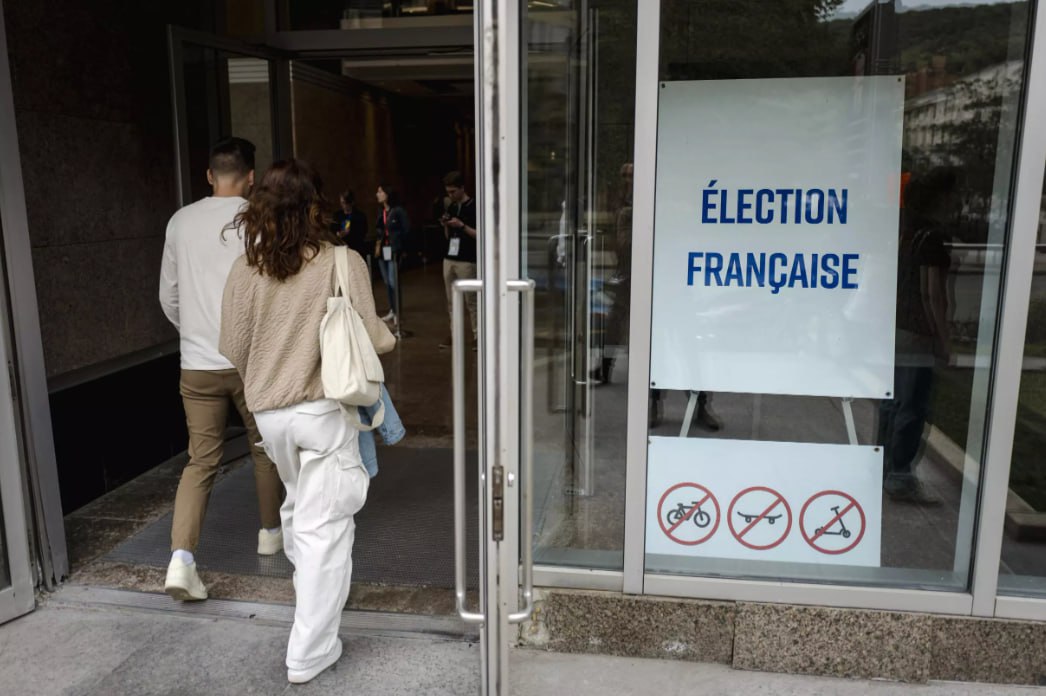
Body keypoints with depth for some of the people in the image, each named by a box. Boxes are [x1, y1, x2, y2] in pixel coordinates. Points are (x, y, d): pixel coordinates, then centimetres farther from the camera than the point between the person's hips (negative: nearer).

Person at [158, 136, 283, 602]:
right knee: (265, 447, 17)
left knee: (200, 460, 7)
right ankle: (271, 532, 32)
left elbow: (169, 295, 13)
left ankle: (181, 557, -5)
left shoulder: (180, 221, 6)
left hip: (197, 363, 3)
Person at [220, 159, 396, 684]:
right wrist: (390, 336, 12)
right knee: (324, 525, 3)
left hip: (268, 412, 5)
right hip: (324, 409, -5)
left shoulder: (245, 268, -1)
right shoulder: (343, 263, -12)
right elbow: (372, 341, -12)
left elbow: (234, 350, 5)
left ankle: (310, 594, 48)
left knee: (298, 507, 26)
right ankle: (309, 653, 8)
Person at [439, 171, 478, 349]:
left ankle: (477, 335, 1)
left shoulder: (474, 207, -5)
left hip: (466, 260, -7)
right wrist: (445, 225, 1)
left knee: (471, 300, -5)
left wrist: (462, 225, -16)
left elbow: (479, 235, -9)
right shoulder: (451, 207, 15)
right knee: (451, 301, 7)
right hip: (449, 259, 7)